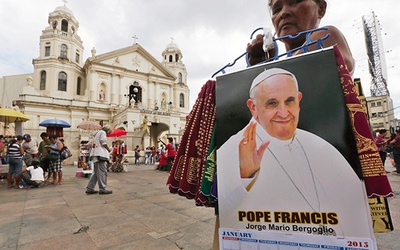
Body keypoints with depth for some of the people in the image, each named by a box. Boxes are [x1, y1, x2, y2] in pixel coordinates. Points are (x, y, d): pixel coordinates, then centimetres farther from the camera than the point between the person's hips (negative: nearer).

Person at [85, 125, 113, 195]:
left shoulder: (96, 134, 28)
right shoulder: (102, 132, 1)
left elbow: (89, 144, 28)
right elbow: (103, 142, -13)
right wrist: (108, 149, -2)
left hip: (95, 155, 9)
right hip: (101, 154, -9)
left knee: (96, 172, 11)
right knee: (102, 172, -9)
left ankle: (89, 189, 11)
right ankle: (102, 189, -10)